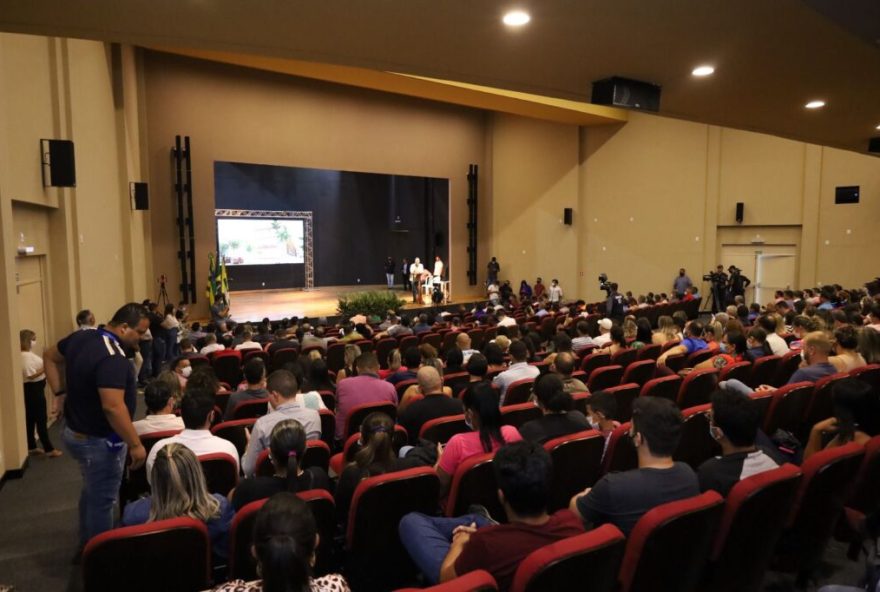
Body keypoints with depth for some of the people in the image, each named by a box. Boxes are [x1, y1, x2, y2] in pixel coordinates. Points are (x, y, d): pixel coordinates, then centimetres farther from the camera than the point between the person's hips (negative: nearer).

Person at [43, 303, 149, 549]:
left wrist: (61, 393, 13)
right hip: (99, 441, -10)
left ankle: (86, 545, 43)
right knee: (102, 500, 7)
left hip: (77, 432, 10)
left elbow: (50, 357, 16)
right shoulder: (112, 358, -31)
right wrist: (136, 445, -30)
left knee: (91, 492, 27)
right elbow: (113, 407, -37)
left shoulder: (81, 337, -1)